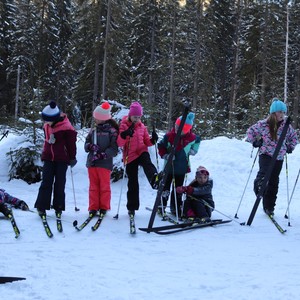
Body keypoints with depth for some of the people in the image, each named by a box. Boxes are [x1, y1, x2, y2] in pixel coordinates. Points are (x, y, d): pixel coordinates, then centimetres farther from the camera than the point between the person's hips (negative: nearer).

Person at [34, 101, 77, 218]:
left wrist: (72, 158, -3)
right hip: (48, 158, 4)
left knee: (59, 183, 3)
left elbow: (71, 143, -8)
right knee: (46, 182, 1)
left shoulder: (66, 128, -15)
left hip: (62, 159, -4)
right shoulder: (47, 126, 3)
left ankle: (58, 207, 12)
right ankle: (41, 206, 3)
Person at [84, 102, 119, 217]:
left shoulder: (112, 131, -3)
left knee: (104, 186, 3)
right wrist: (91, 146, -12)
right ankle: (93, 207, 13)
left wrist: (102, 155, -19)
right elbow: (86, 145, 11)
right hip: (92, 163, 5)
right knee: (93, 186, 7)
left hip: (105, 163, -5)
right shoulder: (93, 131, 12)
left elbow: (114, 149, -9)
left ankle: (104, 207, 12)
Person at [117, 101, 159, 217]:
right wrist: (123, 135, -30)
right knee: (132, 183, 3)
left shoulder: (142, 126, 10)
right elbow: (119, 143, -10)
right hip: (130, 156, -1)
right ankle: (132, 207, 14)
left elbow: (146, 141, 14)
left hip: (142, 152, 1)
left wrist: (152, 140, -8)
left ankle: (154, 179, -66)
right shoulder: (124, 126, -1)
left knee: (147, 163, -35)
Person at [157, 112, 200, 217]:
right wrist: (165, 155, -18)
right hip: (169, 166, -2)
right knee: (165, 188, 2)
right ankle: (161, 207, 13)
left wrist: (193, 149, 8)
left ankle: (176, 208, 22)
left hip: (182, 167, 2)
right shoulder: (169, 136, -14)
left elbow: (197, 140, 18)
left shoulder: (191, 137, -7)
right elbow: (161, 147, -3)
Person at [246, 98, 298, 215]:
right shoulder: (263, 124, -9)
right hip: (266, 155, -3)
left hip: (279, 158, 3)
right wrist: (255, 142, -4)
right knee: (264, 171, -38)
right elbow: (250, 131, 6)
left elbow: (294, 137, 20)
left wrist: (290, 147, 9)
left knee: (273, 183, 7)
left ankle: (269, 207, 16)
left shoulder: (287, 126, 1)